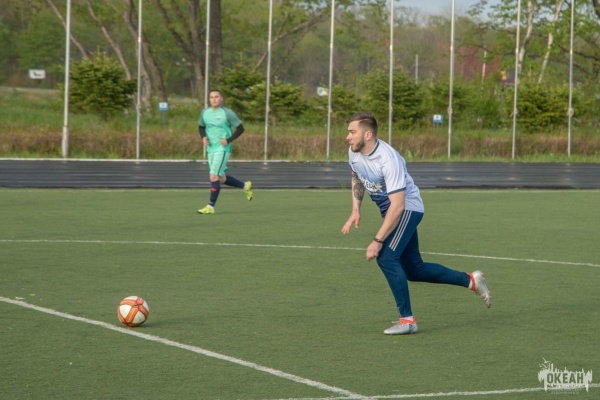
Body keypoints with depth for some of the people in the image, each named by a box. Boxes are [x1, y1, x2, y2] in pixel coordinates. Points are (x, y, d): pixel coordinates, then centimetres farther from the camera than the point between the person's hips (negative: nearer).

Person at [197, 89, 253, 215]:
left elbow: (240, 128, -5)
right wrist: (203, 137, 1)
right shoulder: (205, 113, 6)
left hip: (222, 149, -7)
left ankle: (210, 207, -8)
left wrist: (228, 140, -15)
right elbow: (201, 127, 22)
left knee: (214, 177, -14)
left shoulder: (227, 113, -9)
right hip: (210, 149, 7)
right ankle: (245, 186, 36)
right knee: (222, 179, 14)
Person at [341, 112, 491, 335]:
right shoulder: (354, 152, -7)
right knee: (414, 270, 11)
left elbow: (397, 205, -32)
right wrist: (355, 210, 2)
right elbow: (357, 178, 16)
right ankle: (471, 281, 28)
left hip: (407, 208, -8)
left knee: (386, 257, -25)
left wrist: (377, 241, -34)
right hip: (389, 210, 9)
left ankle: (407, 320, -16)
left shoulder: (388, 159, -31)